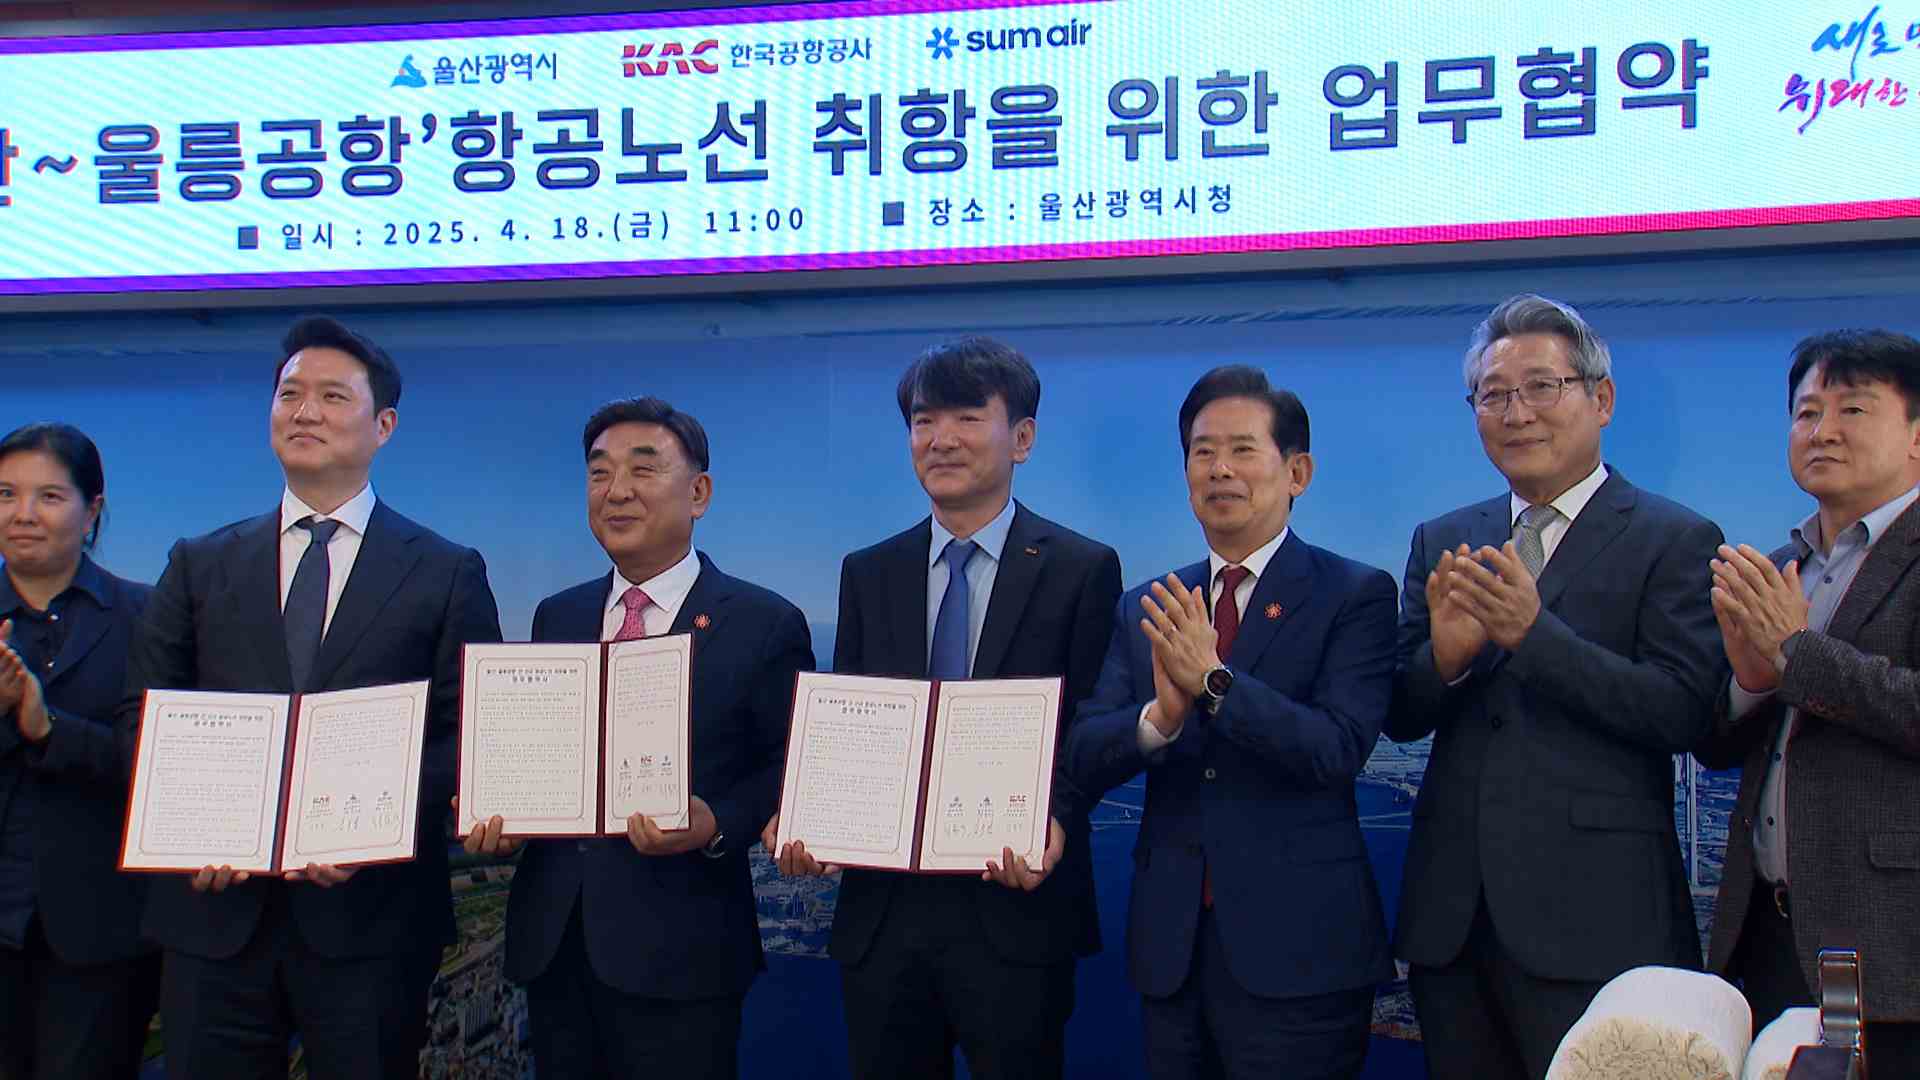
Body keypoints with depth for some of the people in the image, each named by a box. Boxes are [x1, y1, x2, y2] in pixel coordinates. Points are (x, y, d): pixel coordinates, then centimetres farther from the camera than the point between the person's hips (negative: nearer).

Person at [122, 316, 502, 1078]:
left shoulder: (446, 574, 4)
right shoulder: (200, 566, 11)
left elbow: (471, 732, 0)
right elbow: (143, 715, 9)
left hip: (370, 911, -2)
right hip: (216, 909, 2)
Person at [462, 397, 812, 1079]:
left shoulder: (766, 625, -3)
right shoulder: (556, 617, 13)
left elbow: (790, 767, -3)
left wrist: (716, 827, -20)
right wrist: (494, 814, -3)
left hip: (677, 951, -4)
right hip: (551, 942, 5)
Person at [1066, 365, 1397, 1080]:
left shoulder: (1355, 595, -3)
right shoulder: (1144, 611, 10)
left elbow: (1339, 749, -15)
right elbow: (1084, 759, 1)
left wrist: (1214, 681, -25)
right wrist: (1161, 714, -19)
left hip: (1295, 948, -4)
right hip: (1171, 946, 4)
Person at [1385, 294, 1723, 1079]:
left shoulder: (1675, 541, -2)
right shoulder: (1442, 542, 13)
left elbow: (1684, 712, -12)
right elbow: (1401, 718, 9)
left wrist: (1533, 632, -21)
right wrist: (1445, 656, -13)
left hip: (1593, 922, -5)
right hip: (1452, 918, 5)